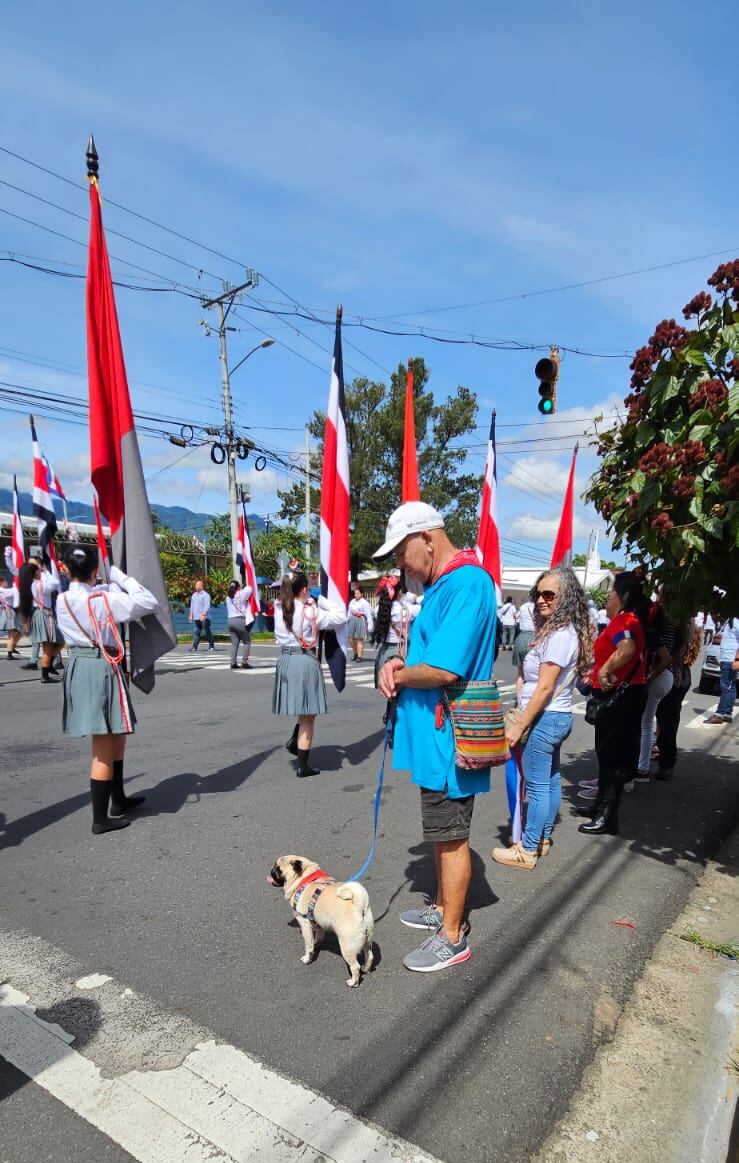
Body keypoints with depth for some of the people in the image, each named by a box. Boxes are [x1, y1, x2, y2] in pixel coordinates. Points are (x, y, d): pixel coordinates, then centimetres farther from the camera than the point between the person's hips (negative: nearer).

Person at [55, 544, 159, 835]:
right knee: (104, 748, 2)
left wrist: (112, 586, 8)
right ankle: (101, 819, 11)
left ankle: (118, 799, 36)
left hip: (77, 667, 8)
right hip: (102, 669, -8)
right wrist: (122, 578, -4)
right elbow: (149, 602, -11)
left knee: (116, 736, 22)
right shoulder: (105, 599, -16)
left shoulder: (62, 601, 4)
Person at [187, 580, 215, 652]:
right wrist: (190, 615, 15)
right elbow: (192, 606, 22)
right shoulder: (194, 595, 17)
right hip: (196, 618, 7)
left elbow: (207, 606, -14)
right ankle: (194, 646, 3)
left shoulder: (205, 595, -6)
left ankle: (211, 646, 8)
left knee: (207, 632, -1)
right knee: (196, 632, 2)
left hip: (204, 618, -7)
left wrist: (203, 614, -23)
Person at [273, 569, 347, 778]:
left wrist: (311, 602, 11)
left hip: (284, 660, 6)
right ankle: (303, 766, 12)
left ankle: (295, 740, 13)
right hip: (305, 661, -6)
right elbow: (341, 616, -12)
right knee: (308, 717, 6)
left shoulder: (279, 608, 4)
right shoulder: (310, 611, -12)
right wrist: (321, 600, -3)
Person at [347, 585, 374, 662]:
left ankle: (359, 656, 3)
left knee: (359, 639, -4)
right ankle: (355, 653, 26)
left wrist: (370, 626, -15)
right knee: (351, 639, 7)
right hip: (352, 621, 6)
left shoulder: (364, 603, -6)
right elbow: (349, 612, 16)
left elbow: (368, 615, -10)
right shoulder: (352, 602, 12)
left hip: (361, 621, -6)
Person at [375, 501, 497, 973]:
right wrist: (401, 664, -2)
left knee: (451, 837, 6)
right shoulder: (442, 585, 11)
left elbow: (443, 669, -30)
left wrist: (399, 675, -12)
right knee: (443, 832, 23)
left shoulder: (467, 584, -22)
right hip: (434, 735, 10)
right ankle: (443, 908, 41)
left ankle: (453, 936, 23)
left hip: (448, 738, -10)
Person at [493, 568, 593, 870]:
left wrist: (519, 726, -18)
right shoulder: (561, 630, 11)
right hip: (558, 717, 10)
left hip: (544, 718, -10)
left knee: (537, 786, 0)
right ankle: (543, 839, 30)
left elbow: (544, 688, -22)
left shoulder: (559, 635, -21)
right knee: (551, 780, 17)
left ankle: (527, 851, 10)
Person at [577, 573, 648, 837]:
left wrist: (605, 671, -29)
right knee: (607, 751, 18)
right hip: (620, 695, 10)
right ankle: (602, 805, 30)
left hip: (621, 696, -10)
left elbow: (627, 648, -39)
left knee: (612, 754, -2)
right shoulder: (628, 620, 14)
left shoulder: (624, 620, -18)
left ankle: (608, 816, 6)